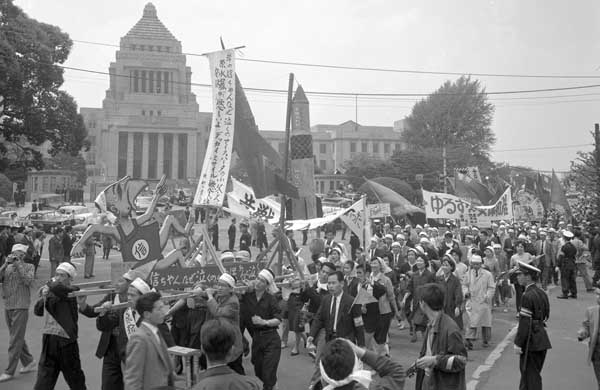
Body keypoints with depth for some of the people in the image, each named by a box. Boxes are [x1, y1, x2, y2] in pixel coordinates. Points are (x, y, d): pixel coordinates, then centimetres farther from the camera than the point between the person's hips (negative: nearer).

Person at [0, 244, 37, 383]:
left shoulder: (28, 267, -2)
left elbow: (29, 281, -19)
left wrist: (19, 265, -17)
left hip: (21, 307, -5)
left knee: (15, 340, -3)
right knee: (17, 338, 16)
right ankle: (28, 362, 30)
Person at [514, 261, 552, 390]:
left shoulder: (528, 296, -19)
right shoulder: (541, 293, 8)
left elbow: (525, 322, -21)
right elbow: (545, 316, 14)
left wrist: (518, 343, -17)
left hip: (531, 341, -9)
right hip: (541, 338, 9)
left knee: (531, 375, 2)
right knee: (526, 371, 20)